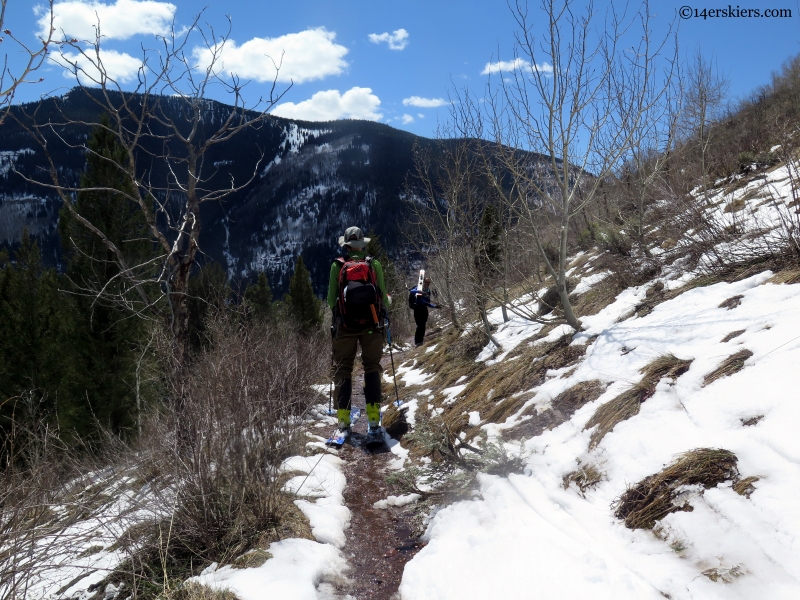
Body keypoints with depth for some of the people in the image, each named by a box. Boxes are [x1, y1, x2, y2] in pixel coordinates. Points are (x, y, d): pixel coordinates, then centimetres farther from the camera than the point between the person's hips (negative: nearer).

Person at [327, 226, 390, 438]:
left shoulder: (337, 266, -1)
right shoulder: (375, 265, -1)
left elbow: (331, 299, -1)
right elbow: (384, 298, 0)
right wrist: (381, 305, 22)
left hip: (345, 325, 0)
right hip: (371, 325, 0)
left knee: (342, 369, 8)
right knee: (372, 367, 10)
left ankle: (343, 419, 2)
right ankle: (374, 418, 3)